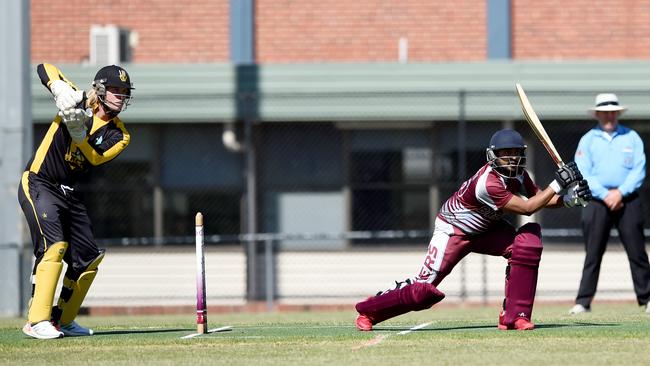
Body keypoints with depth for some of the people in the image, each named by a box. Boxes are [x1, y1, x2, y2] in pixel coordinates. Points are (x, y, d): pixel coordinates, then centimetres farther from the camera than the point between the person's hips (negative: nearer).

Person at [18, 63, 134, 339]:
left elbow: (94, 160, -16)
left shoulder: (119, 136, 1)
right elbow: (44, 68, -10)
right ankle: (37, 321, -28)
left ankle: (62, 320, 23)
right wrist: (59, 88, -29)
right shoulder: (79, 103, -6)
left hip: (70, 195, 6)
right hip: (38, 185, -6)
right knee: (53, 245, -23)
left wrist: (78, 132, -31)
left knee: (87, 258, 7)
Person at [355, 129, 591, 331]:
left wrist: (567, 199, -17)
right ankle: (368, 310, 15)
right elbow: (527, 208, -34)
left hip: (485, 229, 7)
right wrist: (558, 184, -34)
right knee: (424, 289, -12)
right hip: (453, 230, -7)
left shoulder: (517, 175, -10)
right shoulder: (487, 183, -35)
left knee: (529, 239, -20)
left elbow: (539, 197, 2)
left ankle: (514, 316, -13)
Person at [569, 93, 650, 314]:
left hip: (627, 199, 0)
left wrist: (620, 192, -11)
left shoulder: (631, 138, 10)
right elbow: (582, 174, -1)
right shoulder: (588, 140, 9)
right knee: (593, 253, -2)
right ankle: (583, 302, -1)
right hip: (597, 200, 0)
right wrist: (605, 195, -12)